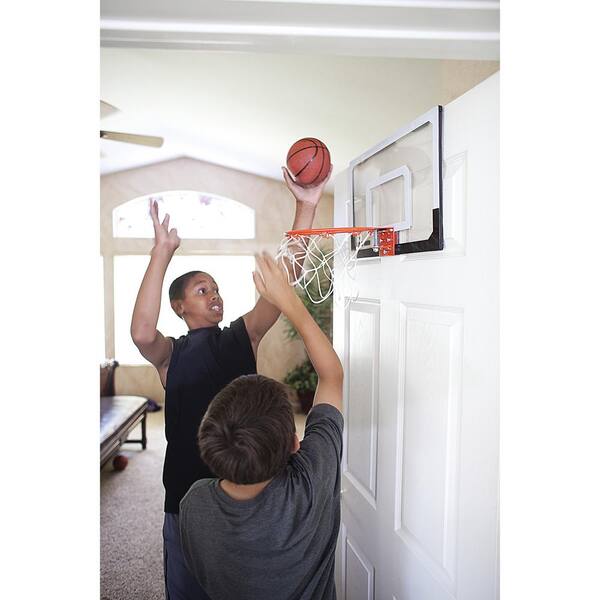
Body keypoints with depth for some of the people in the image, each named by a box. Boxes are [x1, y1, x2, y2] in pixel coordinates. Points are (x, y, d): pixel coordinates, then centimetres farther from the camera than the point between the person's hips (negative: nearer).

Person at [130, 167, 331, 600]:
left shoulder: (244, 336, 1)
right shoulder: (170, 353, -4)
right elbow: (141, 332, -29)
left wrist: (306, 207, -18)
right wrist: (163, 251, -29)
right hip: (189, 489, -2)